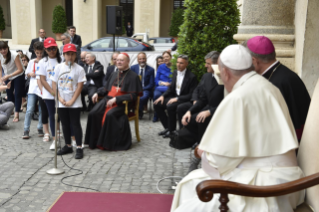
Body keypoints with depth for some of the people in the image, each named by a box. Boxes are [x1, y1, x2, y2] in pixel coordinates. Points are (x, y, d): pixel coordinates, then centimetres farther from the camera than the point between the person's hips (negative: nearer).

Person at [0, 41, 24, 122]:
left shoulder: (14, 55, -28)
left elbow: (20, 70, -29)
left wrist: (8, 76, -35)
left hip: (18, 76, -4)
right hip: (7, 77, 4)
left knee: (17, 94, -7)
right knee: (9, 93, 10)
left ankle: (16, 114, -3)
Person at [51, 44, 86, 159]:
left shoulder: (79, 69, -5)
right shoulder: (58, 67, 3)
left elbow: (79, 86, -8)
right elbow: (54, 84, 3)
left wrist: (72, 101, -12)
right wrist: (60, 98, -7)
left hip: (74, 103, -3)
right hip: (61, 103, 4)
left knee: (75, 124, -1)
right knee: (65, 124, 13)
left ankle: (79, 148, 4)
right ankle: (68, 146, 26)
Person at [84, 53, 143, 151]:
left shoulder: (133, 76, -1)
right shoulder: (114, 74, 19)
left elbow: (133, 96, -9)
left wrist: (116, 99, -18)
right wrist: (97, 93, 6)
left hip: (122, 103, -6)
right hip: (108, 99, 6)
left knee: (109, 115, -33)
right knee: (93, 113, -20)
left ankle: (108, 143, -20)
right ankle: (94, 141, -11)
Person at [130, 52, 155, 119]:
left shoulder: (150, 70, 4)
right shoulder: (133, 68, 9)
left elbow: (151, 84, 0)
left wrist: (142, 89, -16)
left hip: (145, 89, -1)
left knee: (143, 97, -36)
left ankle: (139, 113, -13)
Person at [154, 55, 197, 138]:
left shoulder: (191, 77, -15)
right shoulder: (175, 73, 8)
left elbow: (191, 95, -17)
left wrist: (177, 99, -24)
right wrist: (163, 96, -2)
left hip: (184, 99, -8)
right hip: (174, 97, 8)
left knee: (170, 106, -32)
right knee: (157, 104, -6)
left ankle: (171, 130, -13)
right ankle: (167, 127, 3)